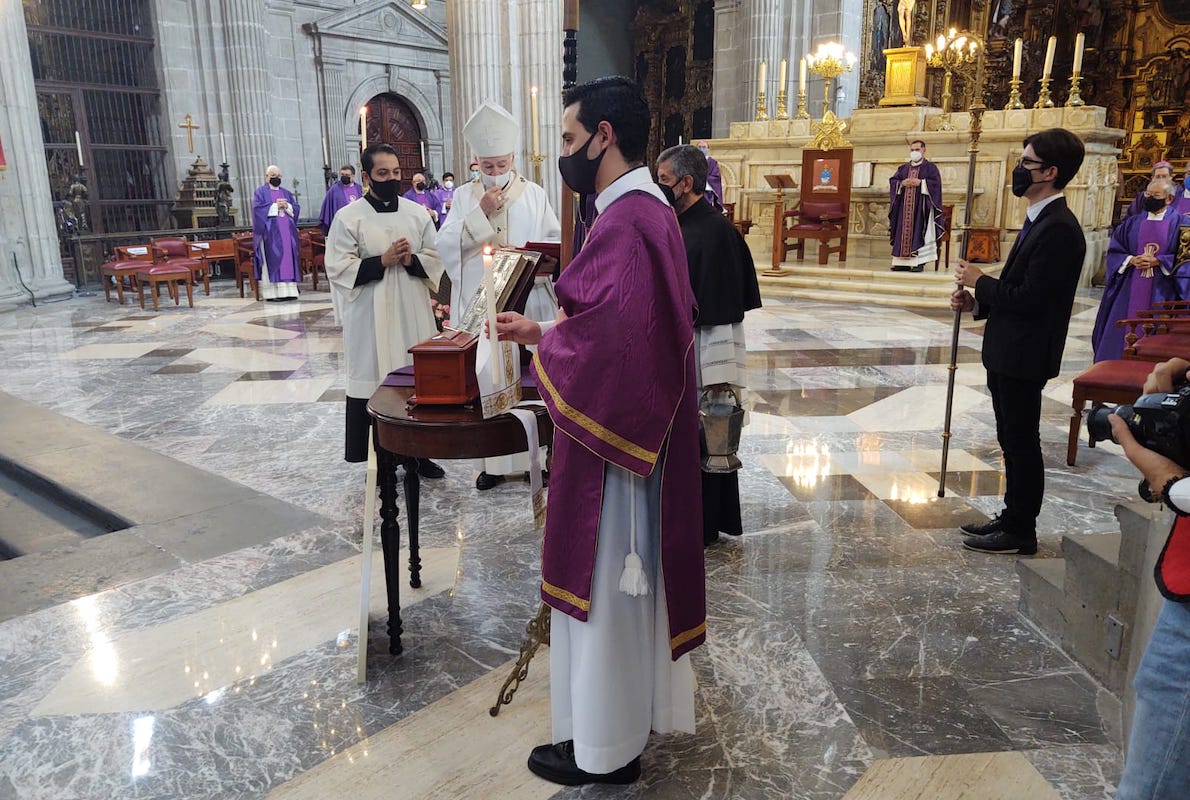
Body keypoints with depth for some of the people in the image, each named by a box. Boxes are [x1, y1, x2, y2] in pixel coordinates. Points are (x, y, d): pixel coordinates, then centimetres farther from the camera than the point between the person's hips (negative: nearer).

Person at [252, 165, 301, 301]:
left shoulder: (286, 192, 19)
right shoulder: (260, 191, 5)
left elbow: (297, 208, 11)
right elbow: (257, 208, -9)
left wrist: (286, 206, -8)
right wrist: (275, 206, -13)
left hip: (286, 231, 5)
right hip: (270, 232, -5)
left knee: (288, 257, 0)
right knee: (272, 259, -9)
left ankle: (289, 289, 0)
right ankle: (273, 292, -11)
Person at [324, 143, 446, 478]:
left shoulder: (418, 214, 8)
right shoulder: (348, 218, -3)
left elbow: (435, 260, 9)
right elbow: (339, 269, -7)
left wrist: (412, 261, -12)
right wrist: (382, 261, -16)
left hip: (413, 314, 4)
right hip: (371, 318, -3)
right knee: (374, 383, 1)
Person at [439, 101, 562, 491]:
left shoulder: (534, 194, 6)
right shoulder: (465, 196, 6)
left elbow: (556, 240, 6)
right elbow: (446, 244, -3)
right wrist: (481, 211, -12)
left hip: (529, 301, 0)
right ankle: (494, 461, 13)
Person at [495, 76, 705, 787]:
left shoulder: (625, 225, -23)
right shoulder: (649, 209, 10)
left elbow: (606, 349, -28)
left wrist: (541, 350, -11)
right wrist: (546, 331, 10)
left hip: (609, 438, -10)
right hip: (641, 433, 10)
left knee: (603, 587, 5)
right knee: (630, 580, 22)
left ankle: (604, 748, 25)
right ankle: (639, 708, 40)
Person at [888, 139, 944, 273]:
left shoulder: (930, 167, 5)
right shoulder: (903, 168, 18)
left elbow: (936, 183, -6)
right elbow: (892, 181, 9)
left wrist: (920, 183, -15)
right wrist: (902, 183, -9)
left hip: (921, 206, -4)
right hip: (904, 206, 4)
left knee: (918, 232, -9)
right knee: (904, 231, 0)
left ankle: (919, 262, -10)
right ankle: (903, 262, 1)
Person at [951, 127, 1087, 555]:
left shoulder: (1058, 229, -19)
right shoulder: (1039, 221, 14)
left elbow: (1028, 298, -23)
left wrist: (980, 281, -11)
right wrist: (977, 300, 3)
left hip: (1023, 356, -10)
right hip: (1006, 352, 10)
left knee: (1021, 443, 1)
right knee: (1012, 440, 18)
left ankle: (1020, 532, 14)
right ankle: (1012, 517, 31)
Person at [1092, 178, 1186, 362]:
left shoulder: (1178, 223, 1)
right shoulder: (1132, 223, 11)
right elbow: (1114, 251, 9)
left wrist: (1157, 261, -15)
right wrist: (1132, 260, -10)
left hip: (1161, 291, -3)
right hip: (1130, 288, 3)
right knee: (1119, 332, 1)